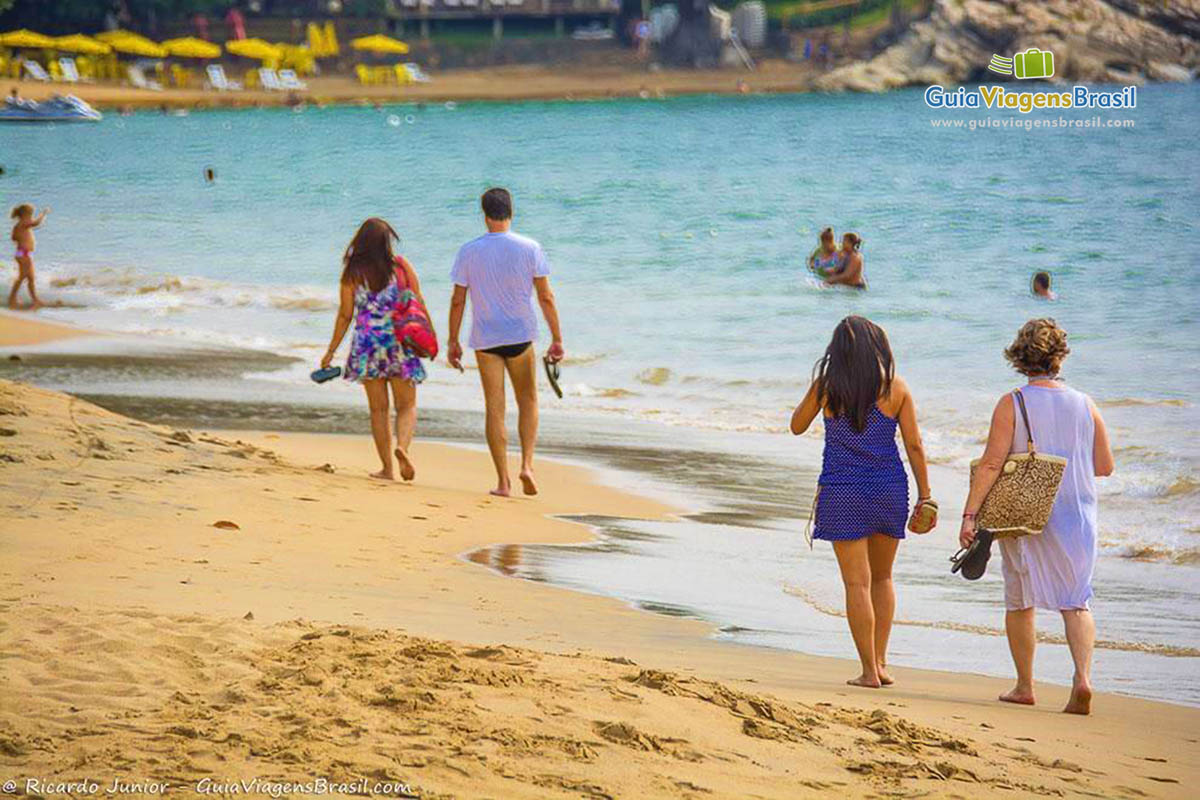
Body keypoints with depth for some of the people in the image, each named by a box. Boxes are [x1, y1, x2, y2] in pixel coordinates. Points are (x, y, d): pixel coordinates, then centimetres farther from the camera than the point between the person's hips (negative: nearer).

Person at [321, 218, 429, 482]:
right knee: (407, 406, 8)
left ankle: (387, 468, 10)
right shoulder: (401, 266, -4)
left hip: (367, 345, 0)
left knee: (378, 409, 10)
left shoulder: (352, 273, -4)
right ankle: (402, 446, -20)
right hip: (400, 343, 0)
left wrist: (331, 351, 7)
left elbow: (345, 315, -1)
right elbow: (419, 303, -1)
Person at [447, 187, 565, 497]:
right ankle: (527, 465, 1)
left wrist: (453, 342, 7)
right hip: (520, 337, 0)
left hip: (485, 340, 0)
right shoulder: (530, 249, -6)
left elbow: (458, 301, -2)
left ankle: (503, 481, 4)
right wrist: (557, 339, 2)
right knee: (528, 401, 17)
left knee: (495, 409, 5)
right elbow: (546, 297, -5)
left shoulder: (469, 252, -5)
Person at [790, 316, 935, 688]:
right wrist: (924, 497, 4)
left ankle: (870, 671, -1)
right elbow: (914, 445, -1)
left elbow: (797, 426, 10)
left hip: (842, 491, -2)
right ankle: (880, 661, 12)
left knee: (857, 583, 1)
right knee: (882, 577, 18)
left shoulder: (826, 386, -5)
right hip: (888, 489, 2)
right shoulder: (895, 387, -1)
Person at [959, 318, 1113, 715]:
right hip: (1077, 518, 2)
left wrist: (969, 514, -14)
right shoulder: (1085, 406, 1)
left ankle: (1024, 686, 20)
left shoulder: (1011, 404, -9)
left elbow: (991, 463, -15)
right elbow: (1105, 466, 5)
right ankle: (1083, 677, -14)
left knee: (1020, 601, 14)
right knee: (1075, 601, 8)